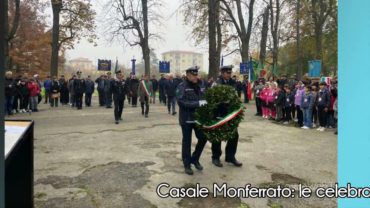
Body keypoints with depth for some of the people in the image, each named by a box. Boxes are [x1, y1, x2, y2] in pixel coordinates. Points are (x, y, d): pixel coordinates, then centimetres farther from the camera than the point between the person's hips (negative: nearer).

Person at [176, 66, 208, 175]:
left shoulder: (201, 84, 4)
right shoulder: (182, 86, -11)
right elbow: (181, 102, -23)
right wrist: (198, 103, -27)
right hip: (186, 119, -5)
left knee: (203, 138, 8)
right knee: (187, 142, 7)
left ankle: (195, 159, 31)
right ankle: (187, 165, 23)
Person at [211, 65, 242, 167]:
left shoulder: (233, 83, 7)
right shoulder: (216, 83, -8)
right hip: (219, 114, -5)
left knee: (234, 135, 7)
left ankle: (230, 156, 23)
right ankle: (216, 157, 22)